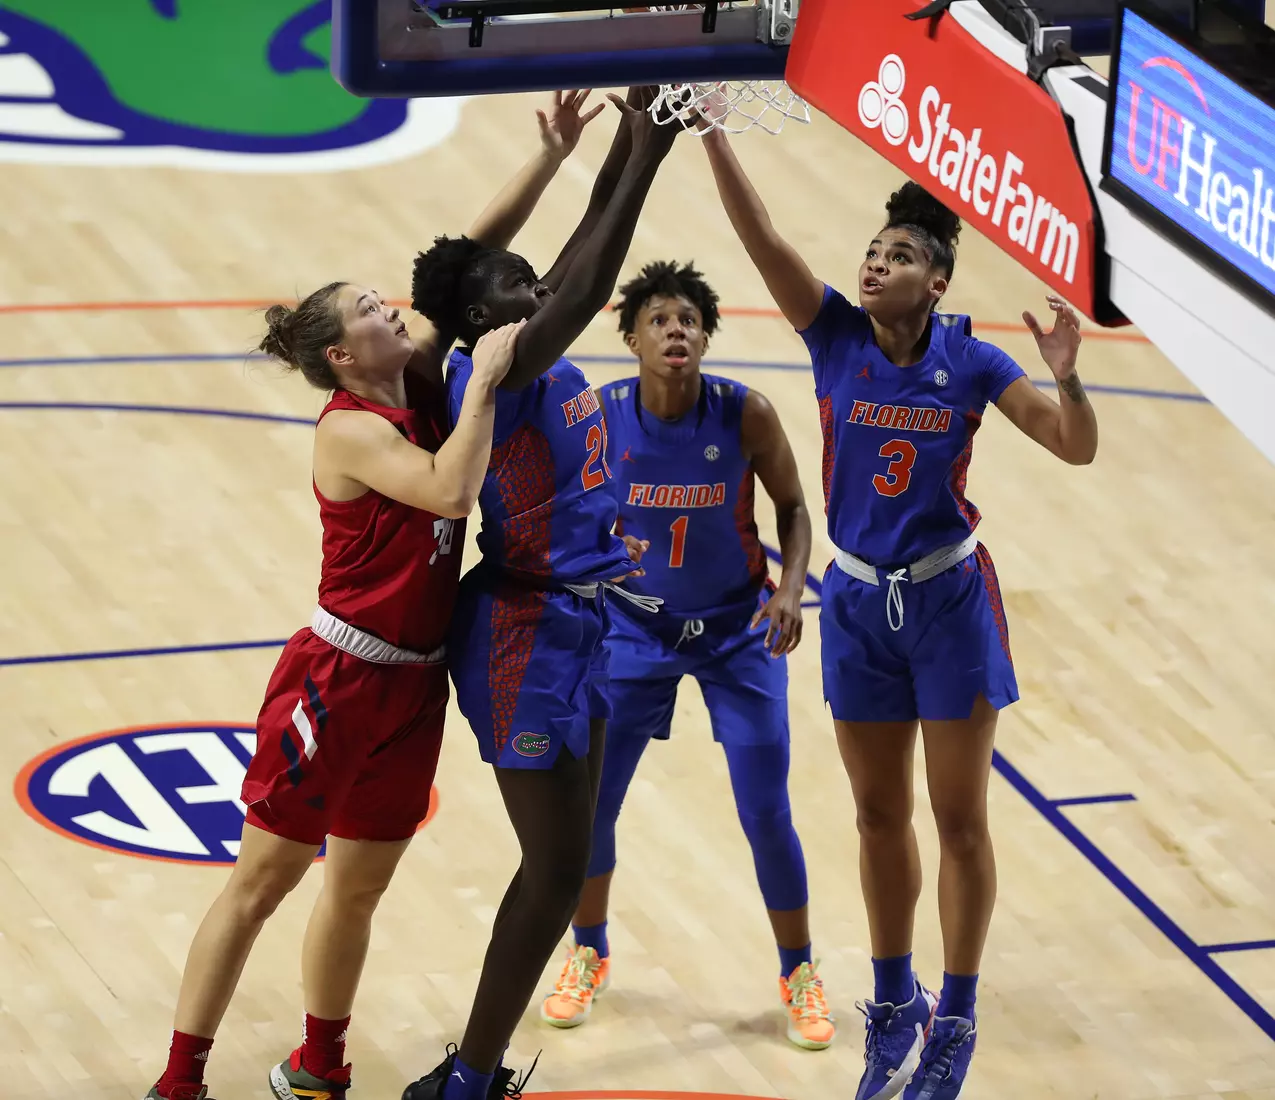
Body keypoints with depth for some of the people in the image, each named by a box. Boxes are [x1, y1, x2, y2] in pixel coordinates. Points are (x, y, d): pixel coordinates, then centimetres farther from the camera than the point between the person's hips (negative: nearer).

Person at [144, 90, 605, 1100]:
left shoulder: (423, 382, 3)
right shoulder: (350, 431, -18)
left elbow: (475, 256, 3)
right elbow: (451, 488, -33)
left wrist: (552, 157, -4)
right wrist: (487, 377, -26)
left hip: (411, 685, 7)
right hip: (339, 677, -7)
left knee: (358, 887, 15)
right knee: (263, 880, -1)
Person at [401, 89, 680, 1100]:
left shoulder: (537, 361, 6)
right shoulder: (491, 373, -19)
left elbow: (583, 259, 9)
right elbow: (587, 287, -29)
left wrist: (630, 134, -2)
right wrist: (647, 157, -27)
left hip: (576, 626, 10)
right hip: (529, 636, -10)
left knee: (559, 864, 15)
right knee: (556, 872, -6)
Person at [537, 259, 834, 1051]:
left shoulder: (746, 414, -20)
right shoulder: (598, 417, -18)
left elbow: (792, 507, -5)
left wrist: (791, 586, -20)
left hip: (739, 629, -1)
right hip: (636, 626, 1)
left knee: (767, 815, -2)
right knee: (587, 804, 2)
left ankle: (800, 975, 20)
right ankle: (589, 956, 29)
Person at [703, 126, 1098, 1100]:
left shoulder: (970, 361, -9)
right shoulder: (837, 337, -6)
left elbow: (1077, 447, -11)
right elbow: (760, 237, -16)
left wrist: (1066, 375, -30)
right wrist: (712, 134, -27)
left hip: (948, 600, -2)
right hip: (860, 605, 2)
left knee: (959, 820, 3)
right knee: (880, 816, 13)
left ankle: (956, 1019, 15)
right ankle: (895, 1005, 29)